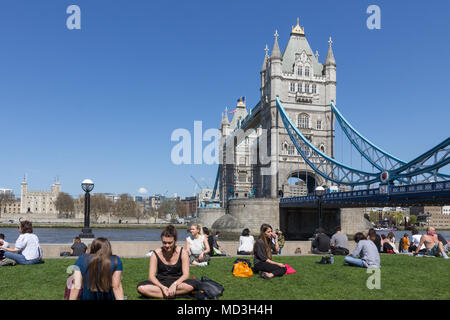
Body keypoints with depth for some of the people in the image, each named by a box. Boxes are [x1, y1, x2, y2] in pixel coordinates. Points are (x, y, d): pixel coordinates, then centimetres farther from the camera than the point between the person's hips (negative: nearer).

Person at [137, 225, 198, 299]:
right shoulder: (156, 254, -5)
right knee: (140, 287, -29)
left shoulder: (183, 253, -6)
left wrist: (175, 284, -31)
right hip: (161, 284, 1)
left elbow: (186, 275, -11)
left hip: (177, 282, -1)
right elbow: (151, 276, -9)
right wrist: (162, 287, -28)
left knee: (193, 284, -34)